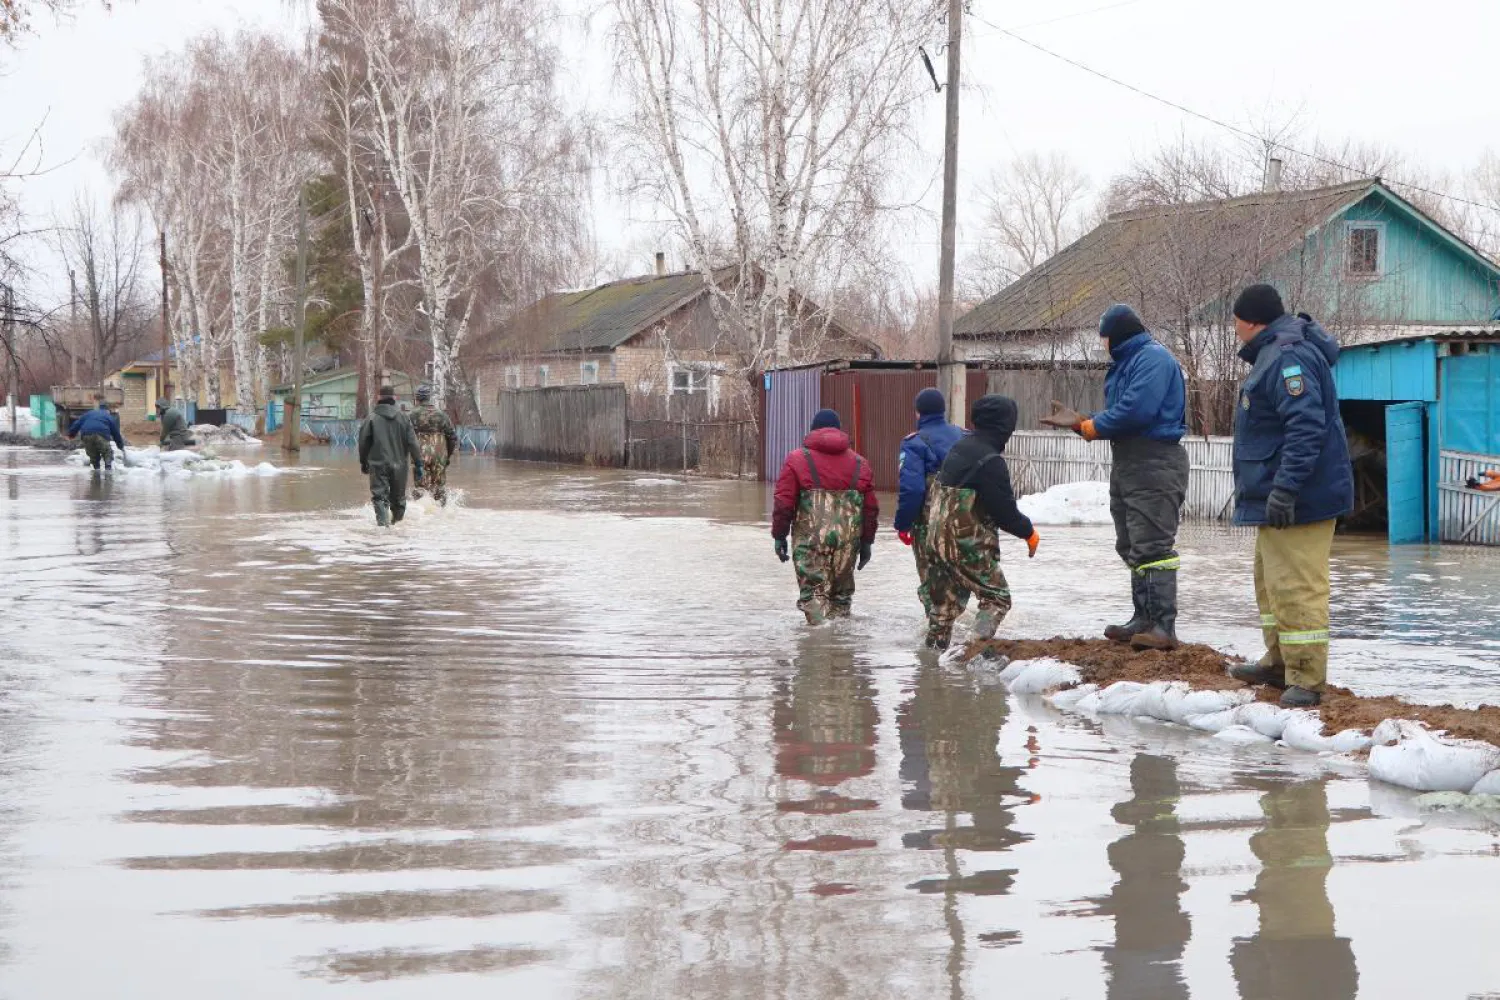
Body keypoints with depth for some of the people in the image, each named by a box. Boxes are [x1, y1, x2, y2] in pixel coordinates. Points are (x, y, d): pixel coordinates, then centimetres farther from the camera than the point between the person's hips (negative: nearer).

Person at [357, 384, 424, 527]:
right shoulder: (404, 418, 2)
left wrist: (363, 462, 15)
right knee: (398, 498, 16)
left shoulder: (372, 418, -4)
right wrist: (418, 463, 3)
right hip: (399, 465, 2)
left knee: (380, 496, -6)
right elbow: (412, 442, -1)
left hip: (378, 464, -2)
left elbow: (363, 442, 1)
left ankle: (383, 522, -26)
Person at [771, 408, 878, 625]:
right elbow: (871, 508, 12)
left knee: (813, 592, -3)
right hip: (848, 539, 3)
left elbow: (783, 503, -3)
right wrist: (866, 542, 19)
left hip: (810, 539, -3)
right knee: (841, 593, 15)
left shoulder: (797, 459, 2)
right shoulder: (859, 463, 12)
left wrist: (779, 536, 5)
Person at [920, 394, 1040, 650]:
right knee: (997, 597, 1)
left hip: (938, 540, 9)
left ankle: (934, 648, 21)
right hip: (969, 546, -8)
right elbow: (1005, 511, -16)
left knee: (944, 601, 17)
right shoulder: (991, 462, -19)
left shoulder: (960, 447, 9)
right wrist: (1029, 533, 0)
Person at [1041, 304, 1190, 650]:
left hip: (1155, 464, -11)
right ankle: (1144, 620, 19)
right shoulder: (1126, 363, 20)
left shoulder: (1154, 358, -11)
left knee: (1152, 546, -14)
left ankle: (1163, 627, -16)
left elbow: (1135, 412, -22)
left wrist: (1089, 426, -10)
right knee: (1131, 547, 13)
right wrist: (1079, 421, 7)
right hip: (1127, 463, 11)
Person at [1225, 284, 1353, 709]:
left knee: (1295, 586, -10)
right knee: (1272, 582, 20)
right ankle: (1280, 661, 30)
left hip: (1298, 499, -11)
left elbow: (1306, 427, -27)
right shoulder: (1273, 353, 15)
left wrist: (1284, 488, -30)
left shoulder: (1288, 357, -19)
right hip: (1279, 497, 11)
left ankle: (1306, 678, -7)